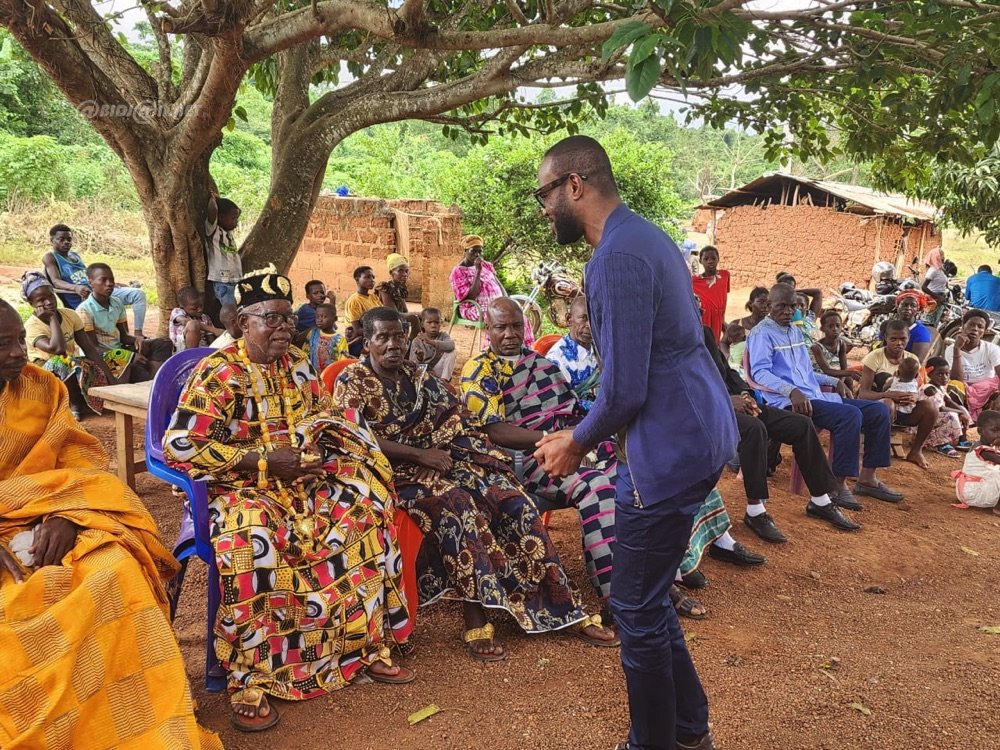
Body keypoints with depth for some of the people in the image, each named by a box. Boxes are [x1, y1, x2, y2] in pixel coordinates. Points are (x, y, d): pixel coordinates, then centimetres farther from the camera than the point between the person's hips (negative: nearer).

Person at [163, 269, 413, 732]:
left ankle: (368, 645, 4)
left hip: (302, 480, 6)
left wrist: (327, 435, -3)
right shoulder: (218, 373, -11)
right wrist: (264, 461, -20)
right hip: (243, 487, -6)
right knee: (252, 540, -37)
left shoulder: (296, 365, 10)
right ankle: (247, 682, -23)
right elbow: (179, 446, -17)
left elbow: (325, 415, 23)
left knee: (367, 515, -10)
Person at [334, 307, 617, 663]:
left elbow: (454, 416, 12)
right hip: (394, 471, -5)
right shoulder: (352, 381, -1)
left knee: (510, 496, -16)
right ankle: (475, 613, -31)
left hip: (436, 457, 5)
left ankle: (563, 604, -14)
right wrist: (419, 454, -18)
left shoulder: (417, 375, 15)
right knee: (454, 503, -36)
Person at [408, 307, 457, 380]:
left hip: (438, 371, 1)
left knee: (452, 352, -20)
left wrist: (431, 342, -47)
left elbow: (451, 345, -33)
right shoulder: (416, 341, -7)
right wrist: (419, 358, -34)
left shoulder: (443, 336, -6)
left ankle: (444, 379, -24)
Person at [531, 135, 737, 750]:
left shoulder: (616, 258, -19)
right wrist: (583, 436, 16)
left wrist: (576, 443, -3)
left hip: (670, 448, -10)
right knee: (648, 596, 20)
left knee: (638, 608, 5)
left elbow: (623, 391, -22)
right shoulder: (647, 237, 14)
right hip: (701, 430, 10)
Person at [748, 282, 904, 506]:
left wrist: (834, 381, 18)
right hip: (789, 401, -9)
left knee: (879, 410, 3)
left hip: (816, 395, 9)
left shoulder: (795, 331, 23)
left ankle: (867, 478, 8)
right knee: (850, 414, -31)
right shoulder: (762, 333, -5)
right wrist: (792, 391, -31)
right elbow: (760, 372, -18)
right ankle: (839, 484, -26)